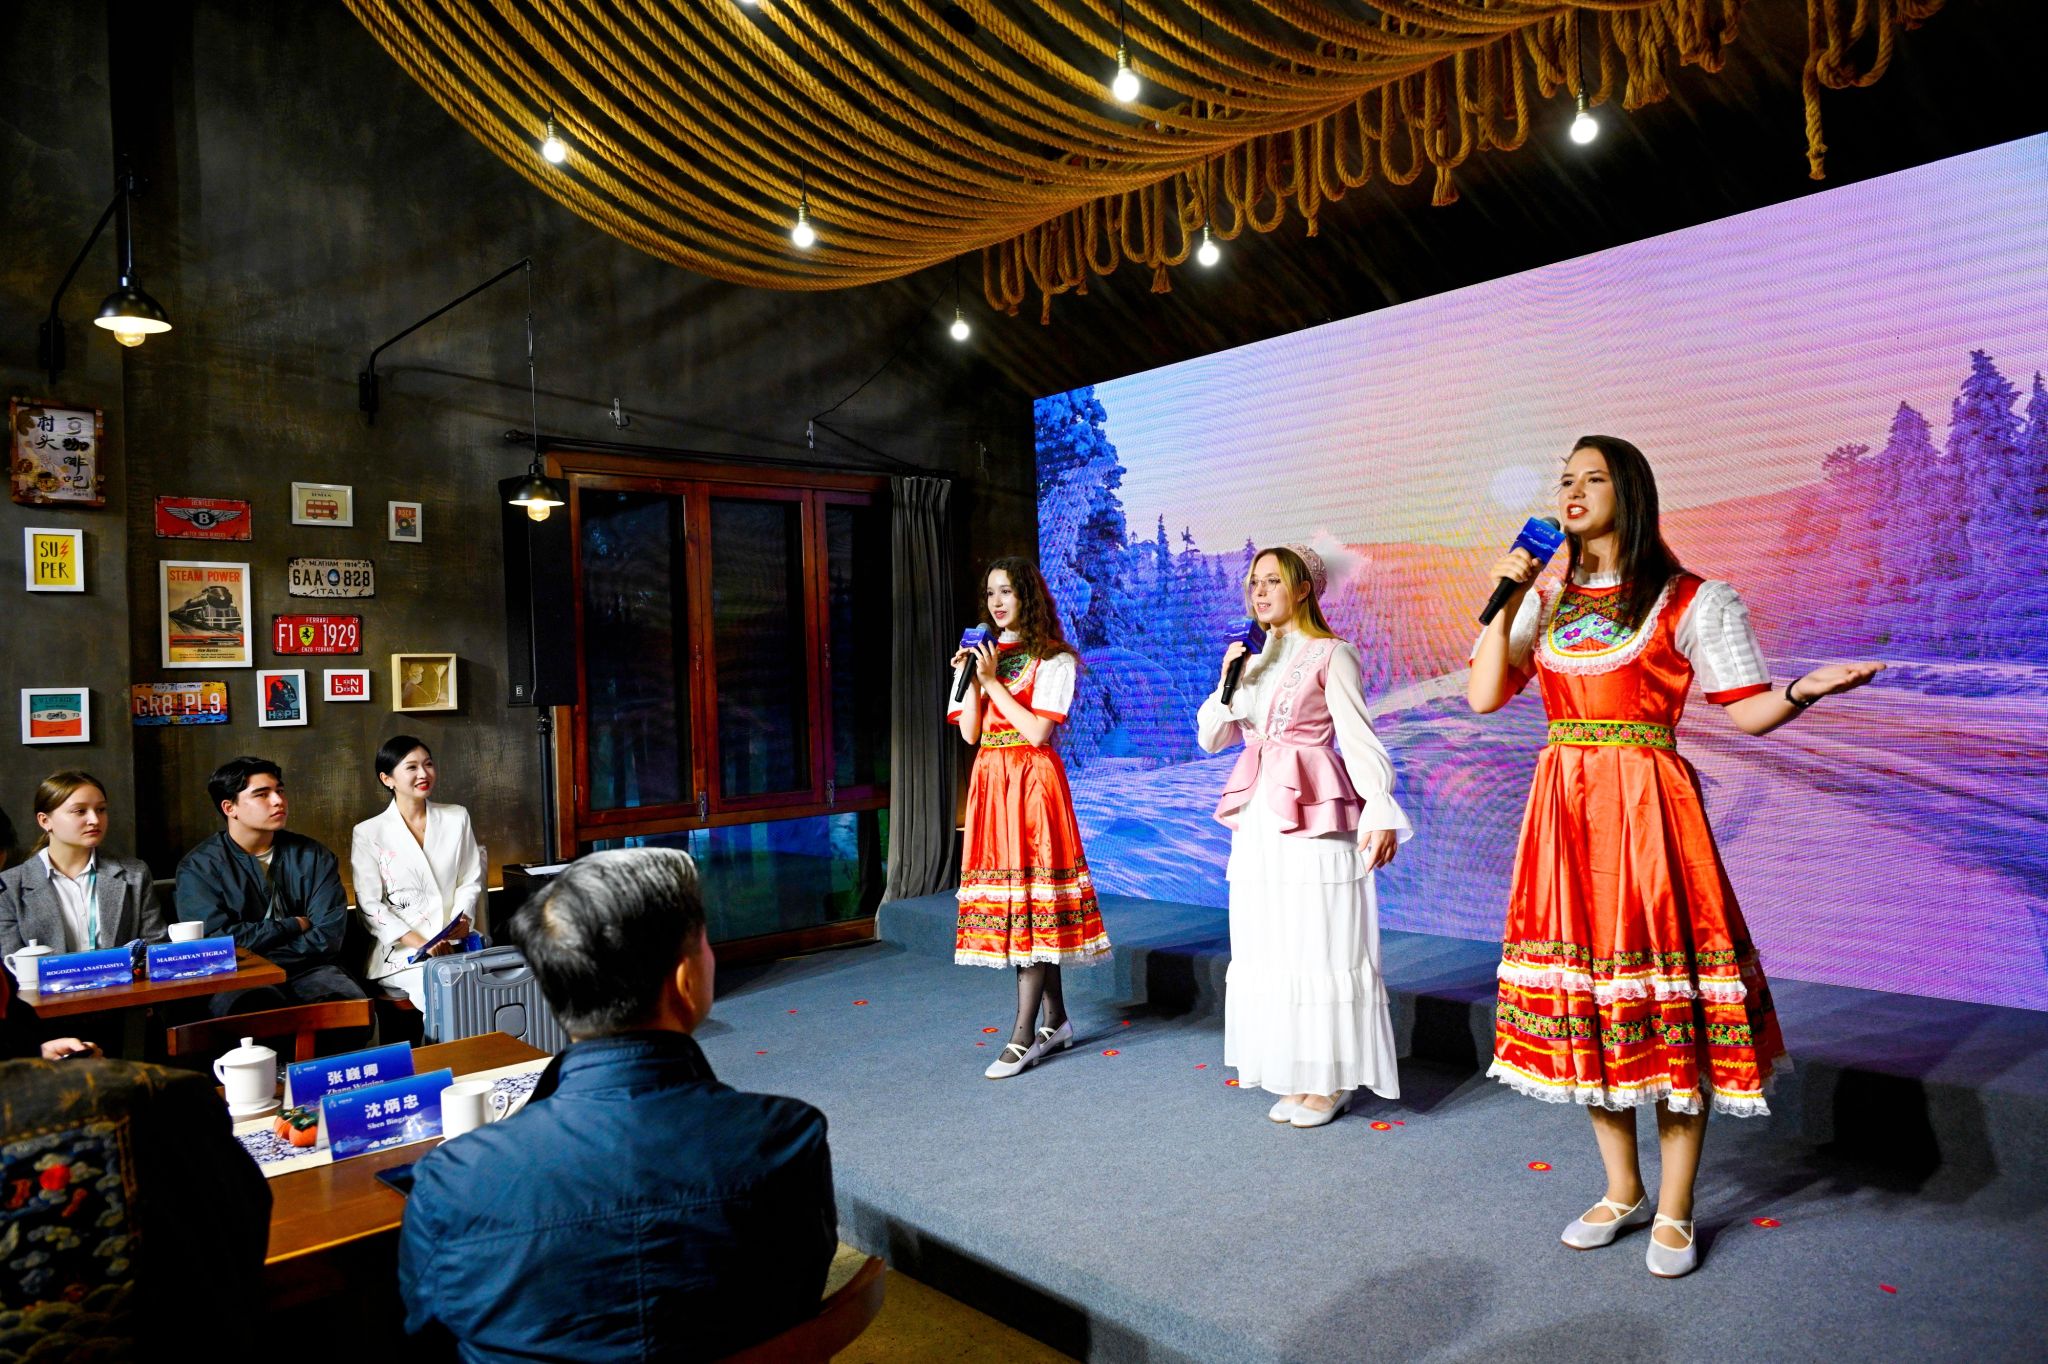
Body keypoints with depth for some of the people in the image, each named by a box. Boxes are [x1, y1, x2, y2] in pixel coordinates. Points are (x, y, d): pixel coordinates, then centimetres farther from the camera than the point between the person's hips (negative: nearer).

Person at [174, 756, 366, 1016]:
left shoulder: (312, 856, 10)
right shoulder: (199, 867, 4)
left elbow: (328, 935, -1)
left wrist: (258, 955, -9)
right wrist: (295, 926, -2)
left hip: (309, 969, 2)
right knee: (260, 1012, -38)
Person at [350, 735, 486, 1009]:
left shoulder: (457, 818, 14)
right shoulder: (367, 834, 4)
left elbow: (470, 881, 12)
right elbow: (370, 905, -1)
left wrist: (463, 918, -10)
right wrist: (420, 943, -13)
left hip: (456, 943, 3)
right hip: (401, 950, -2)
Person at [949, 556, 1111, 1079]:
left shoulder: (1053, 659, -2)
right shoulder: (983, 653, 14)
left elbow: (1037, 731, -13)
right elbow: (969, 732, 7)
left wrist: (993, 681, -11)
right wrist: (972, 680, -5)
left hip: (1032, 778, -6)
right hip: (990, 779, 6)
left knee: (1030, 897, -8)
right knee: (1022, 901, 8)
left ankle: (1023, 1037, -5)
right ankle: (1057, 1021, 19)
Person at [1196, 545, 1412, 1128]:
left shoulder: (1330, 655, -2)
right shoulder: (1253, 664, 17)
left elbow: (1360, 740, -10)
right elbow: (1210, 738, 15)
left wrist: (1380, 813, -21)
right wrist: (1227, 681, -1)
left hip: (1314, 817, -7)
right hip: (1258, 821, 7)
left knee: (1320, 945, -2)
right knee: (1270, 947, 9)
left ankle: (1328, 1081, 10)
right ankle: (1294, 1078, 20)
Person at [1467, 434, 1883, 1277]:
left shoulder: (1690, 601, 1)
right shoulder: (1545, 601, 13)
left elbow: (1748, 711, -2)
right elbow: (1482, 697, 5)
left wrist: (1804, 690, -22)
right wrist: (1505, 601, 0)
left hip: (1647, 805, -4)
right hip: (1563, 806, 4)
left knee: (1667, 999, -2)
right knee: (1583, 999, 9)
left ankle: (1674, 1213, 15)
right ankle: (1621, 1191, 27)